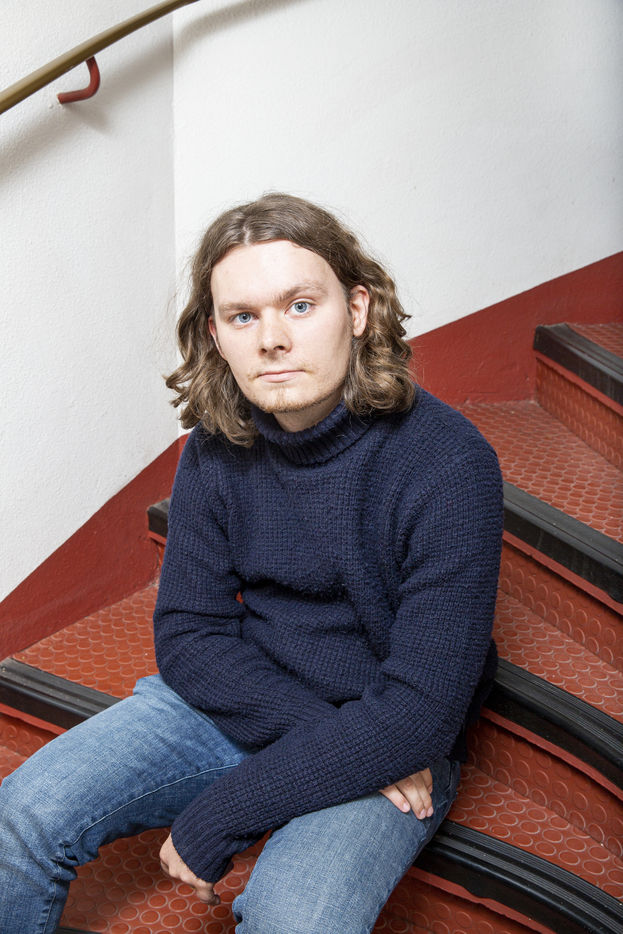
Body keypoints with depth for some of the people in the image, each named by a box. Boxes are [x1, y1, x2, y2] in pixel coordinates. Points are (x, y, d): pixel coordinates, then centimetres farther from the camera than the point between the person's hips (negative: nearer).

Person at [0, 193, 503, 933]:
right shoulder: (217, 448, -7)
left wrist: (214, 819, -22)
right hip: (239, 700, 4)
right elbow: (187, 635, -3)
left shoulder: (448, 466, -24)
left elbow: (421, 709, -24)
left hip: (388, 745, -4)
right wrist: (323, 732, -21)